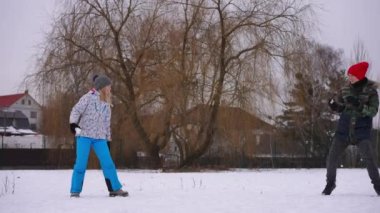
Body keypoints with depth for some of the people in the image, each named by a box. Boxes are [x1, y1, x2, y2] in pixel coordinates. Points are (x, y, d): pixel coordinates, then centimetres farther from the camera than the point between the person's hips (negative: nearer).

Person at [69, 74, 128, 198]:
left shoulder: (106, 104, 15)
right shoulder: (89, 97, -3)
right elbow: (76, 110, -9)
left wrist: (108, 139, 18)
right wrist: (73, 124, -25)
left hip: (100, 138, 5)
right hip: (84, 135, -5)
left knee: (108, 163, -2)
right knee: (81, 163, -6)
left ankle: (115, 188, 5)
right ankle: (75, 191, 5)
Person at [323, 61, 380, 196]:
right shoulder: (346, 90, 5)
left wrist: (358, 104, -26)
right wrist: (333, 105, -9)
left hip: (362, 130, -3)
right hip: (344, 129, 3)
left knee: (369, 157, -16)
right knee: (332, 158, 0)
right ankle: (330, 182, 21)